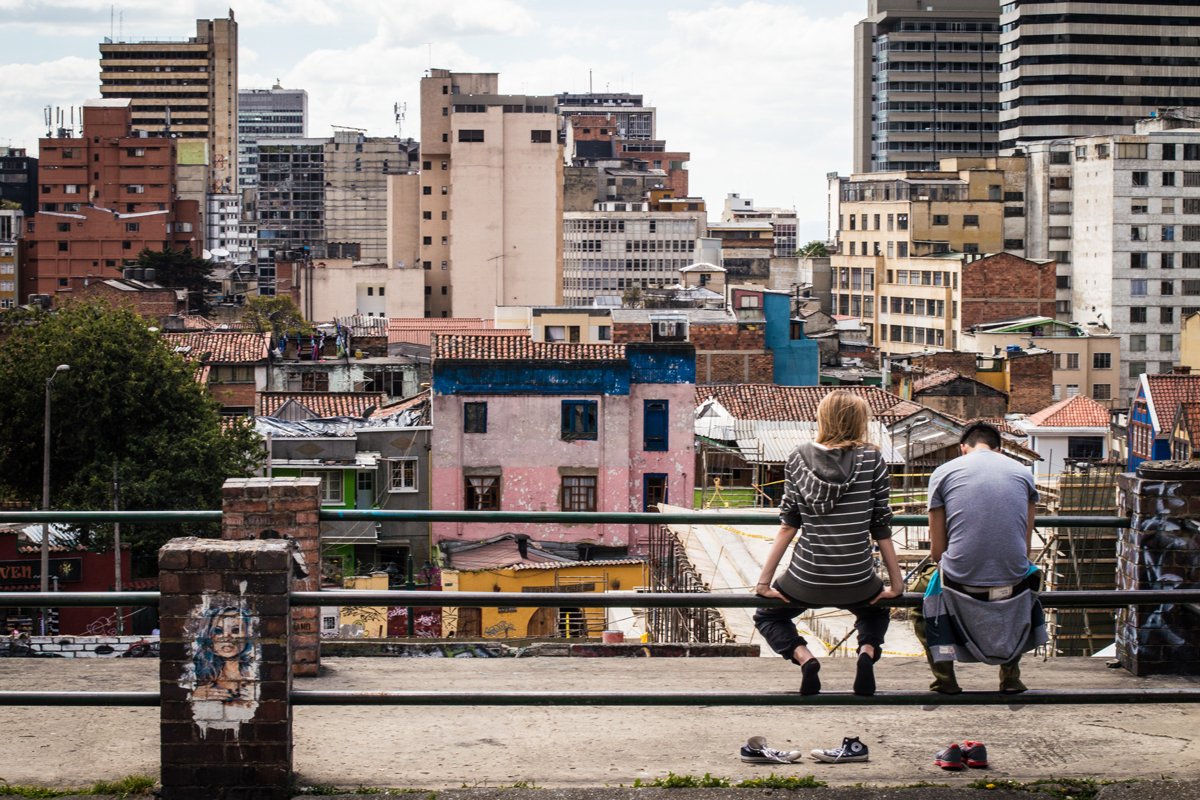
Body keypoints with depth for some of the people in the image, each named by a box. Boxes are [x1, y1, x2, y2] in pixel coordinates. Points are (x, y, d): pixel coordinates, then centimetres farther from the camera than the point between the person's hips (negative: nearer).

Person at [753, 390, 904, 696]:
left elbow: (788, 525, -2)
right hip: (857, 584, 1)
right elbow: (881, 529, -2)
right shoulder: (872, 459, -5)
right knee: (875, 612, 36)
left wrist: (765, 581, 3)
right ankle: (867, 652, 3)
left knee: (767, 617, 29)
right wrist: (896, 584, 7)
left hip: (807, 581, -1)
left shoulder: (799, 458, -3)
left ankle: (804, 657, -1)